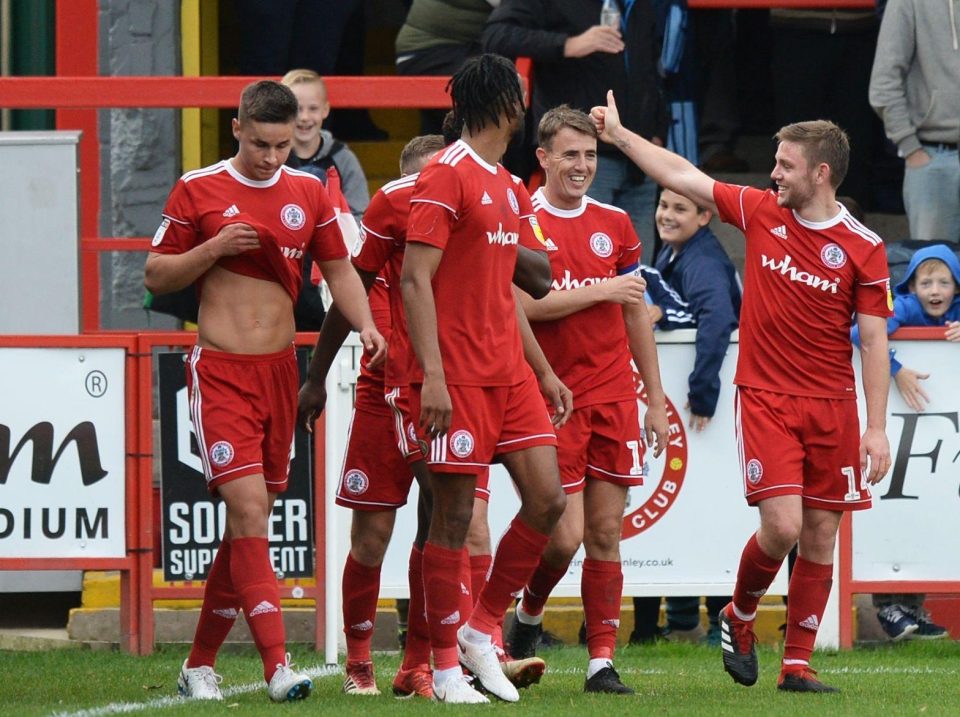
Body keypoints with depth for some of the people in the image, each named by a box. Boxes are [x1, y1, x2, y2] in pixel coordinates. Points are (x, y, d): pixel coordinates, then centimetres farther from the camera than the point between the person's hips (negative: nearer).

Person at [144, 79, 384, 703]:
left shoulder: (308, 193, 8)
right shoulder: (198, 190, -2)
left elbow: (339, 268, 15)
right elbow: (156, 276, 3)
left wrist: (365, 323, -3)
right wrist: (215, 248, -12)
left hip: (280, 370, 5)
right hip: (220, 371, -5)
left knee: (251, 521, 8)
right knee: (248, 506, -16)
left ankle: (201, 663, 19)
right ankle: (277, 664, -22)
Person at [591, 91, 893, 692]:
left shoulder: (863, 248, -5)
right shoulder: (761, 212, 1)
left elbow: (874, 341, -4)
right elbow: (684, 176, 10)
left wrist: (877, 427, -8)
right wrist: (618, 134, 13)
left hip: (833, 406, 0)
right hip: (766, 399, 0)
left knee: (821, 536, 2)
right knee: (782, 526, -13)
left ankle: (797, 664, 10)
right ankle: (739, 618, 15)